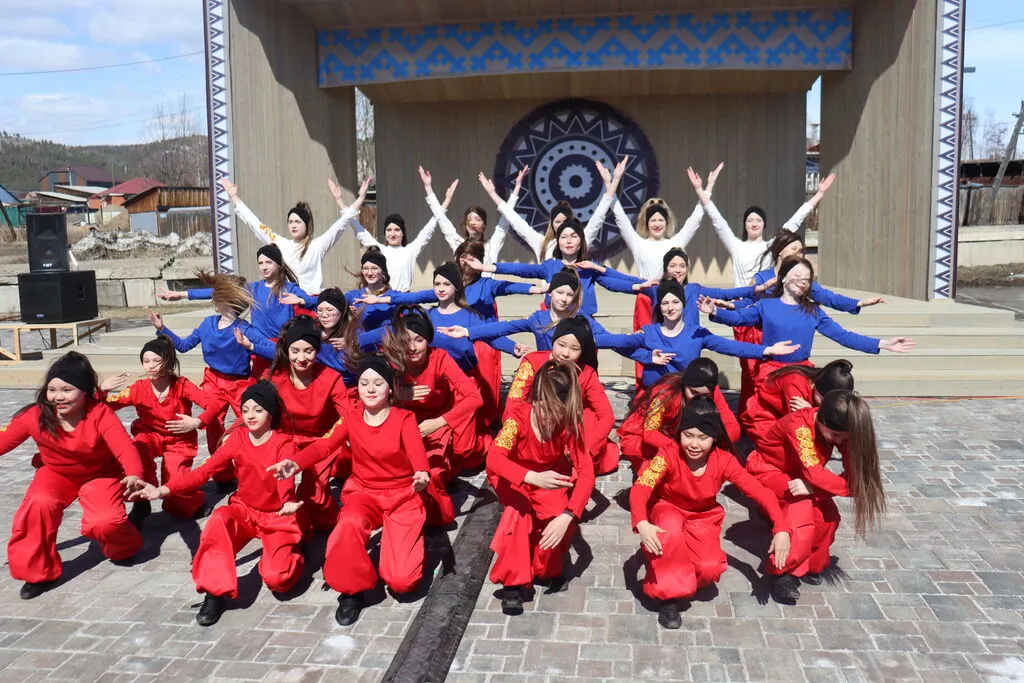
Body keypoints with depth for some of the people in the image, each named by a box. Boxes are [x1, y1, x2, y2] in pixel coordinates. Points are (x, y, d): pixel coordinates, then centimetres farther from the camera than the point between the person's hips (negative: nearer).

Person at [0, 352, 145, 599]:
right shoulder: (35, 415, -20)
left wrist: (134, 474, -62)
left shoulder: (100, 414, -29)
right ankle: (37, 572, -8)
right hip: (56, 474, 3)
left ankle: (122, 549, 15)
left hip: (100, 475, -2)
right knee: (39, 504, -29)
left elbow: (123, 445, -42)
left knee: (105, 522, -24)